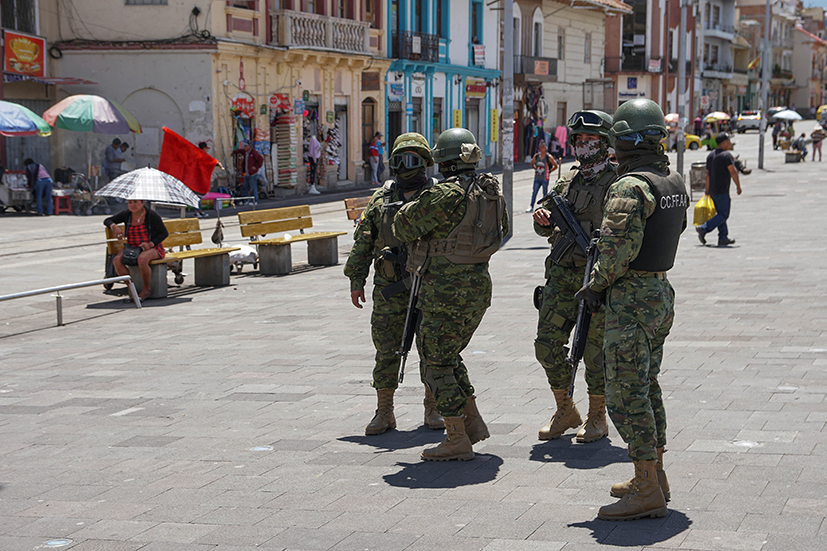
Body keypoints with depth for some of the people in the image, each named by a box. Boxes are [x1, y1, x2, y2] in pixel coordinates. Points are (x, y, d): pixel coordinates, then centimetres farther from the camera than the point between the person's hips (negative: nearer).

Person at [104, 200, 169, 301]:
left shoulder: (152, 215, -12)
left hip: (152, 248, -5)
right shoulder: (126, 214, 0)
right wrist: (114, 227, -14)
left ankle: (146, 289, -16)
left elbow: (164, 233, -7)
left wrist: (150, 244, -21)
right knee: (117, 260, -25)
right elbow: (107, 221, 10)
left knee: (142, 259, -39)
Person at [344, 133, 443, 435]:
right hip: (389, 289, 1)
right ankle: (384, 412, 11)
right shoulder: (381, 200, 7)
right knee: (386, 351, 2)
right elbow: (362, 243, 10)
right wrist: (356, 280, 5)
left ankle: (433, 409, 18)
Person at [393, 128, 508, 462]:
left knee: (436, 364, 0)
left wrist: (417, 204, 14)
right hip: (479, 284, 8)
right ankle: (473, 421, 22)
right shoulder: (491, 192, 7)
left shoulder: (446, 195, -18)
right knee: (448, 357, 22)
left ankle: (457, 440, 0)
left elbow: (405, 226, -8)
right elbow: (502, 230, 25)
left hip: (448, 290, -8)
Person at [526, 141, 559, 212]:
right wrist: (536, 169, 10)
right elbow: (532, 164, 21)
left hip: (545, 179, -4)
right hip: (537, 178, 4)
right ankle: (531, 207, 4)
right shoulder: (536, 156, 3)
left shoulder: (549, 157, -9)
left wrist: (549, 171, -3)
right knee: (534, 192, 0)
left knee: (545, 193, 5)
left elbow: (555, 166, -4)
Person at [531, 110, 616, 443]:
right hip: (561, 278, 6)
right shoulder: (568, 181, 14)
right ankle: (565, 412, 20)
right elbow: (545, 229, 18)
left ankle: (597, 418, 14)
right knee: (547, 345, 4)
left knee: (594, 349, 0)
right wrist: (542, 218, -3)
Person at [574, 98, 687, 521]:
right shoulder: (674, 181, 9)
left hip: (632, 301, -9)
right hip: (661, 293, 9)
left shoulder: (629, 188, -19)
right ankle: (654, 476, 25)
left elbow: (619, 249, -25)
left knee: (626, 395, -5)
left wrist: (594, 286, -8)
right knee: (646, 387, 18)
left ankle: (648, 492, -5)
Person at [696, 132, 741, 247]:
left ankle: (723, 238, 10)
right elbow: (733, 172, -16)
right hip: (722, 190, -9)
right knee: (723, 215, -5)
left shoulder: (710, 156, 12)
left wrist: (707, 189, 25)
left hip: (713, 191, 9)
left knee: (721, 214, 13)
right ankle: (704, 228, -14)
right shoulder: (726, 155, -12)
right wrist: (738, 186, -7)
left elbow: (708, 174, 18)